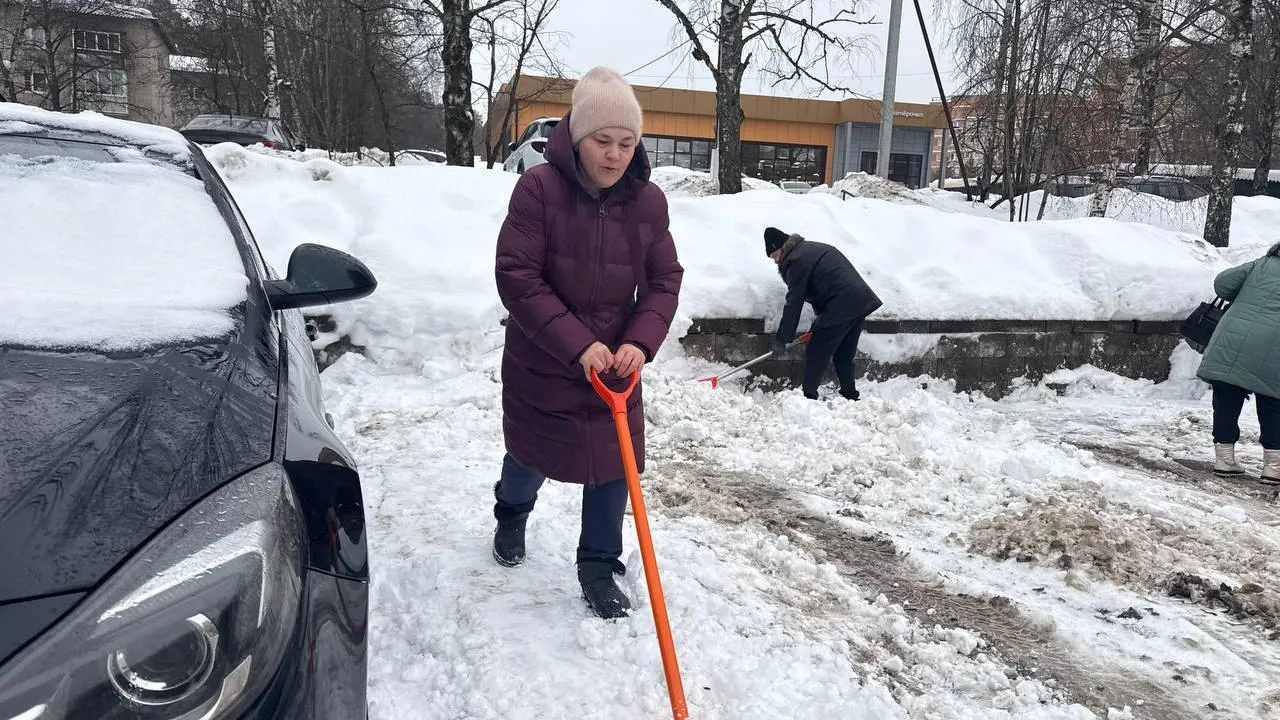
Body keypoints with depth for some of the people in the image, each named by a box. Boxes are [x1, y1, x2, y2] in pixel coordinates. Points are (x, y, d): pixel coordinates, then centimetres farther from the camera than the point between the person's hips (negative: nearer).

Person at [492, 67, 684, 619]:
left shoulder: (649, 201, -8)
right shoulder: (539, 187, -19)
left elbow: (664, 281, -3)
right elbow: (516, 278, -22)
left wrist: (640, 343, -20)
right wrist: (577, 345, -27)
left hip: (616, 366, 2)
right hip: (539, 364, -2)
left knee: (614, 465, 5)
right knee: (530, 457, 19)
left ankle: (598, 566, 26)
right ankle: (512, 516, 53)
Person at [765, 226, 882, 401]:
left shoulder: (796, 261, -8)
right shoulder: (814, 248, 22)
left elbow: (793, 304, -9)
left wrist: (782, 339, -2)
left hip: (840, 307, -10)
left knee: (815, 355, 0)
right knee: (844, 356, 19)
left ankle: (808, 397, 2)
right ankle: (850, 396, 23)